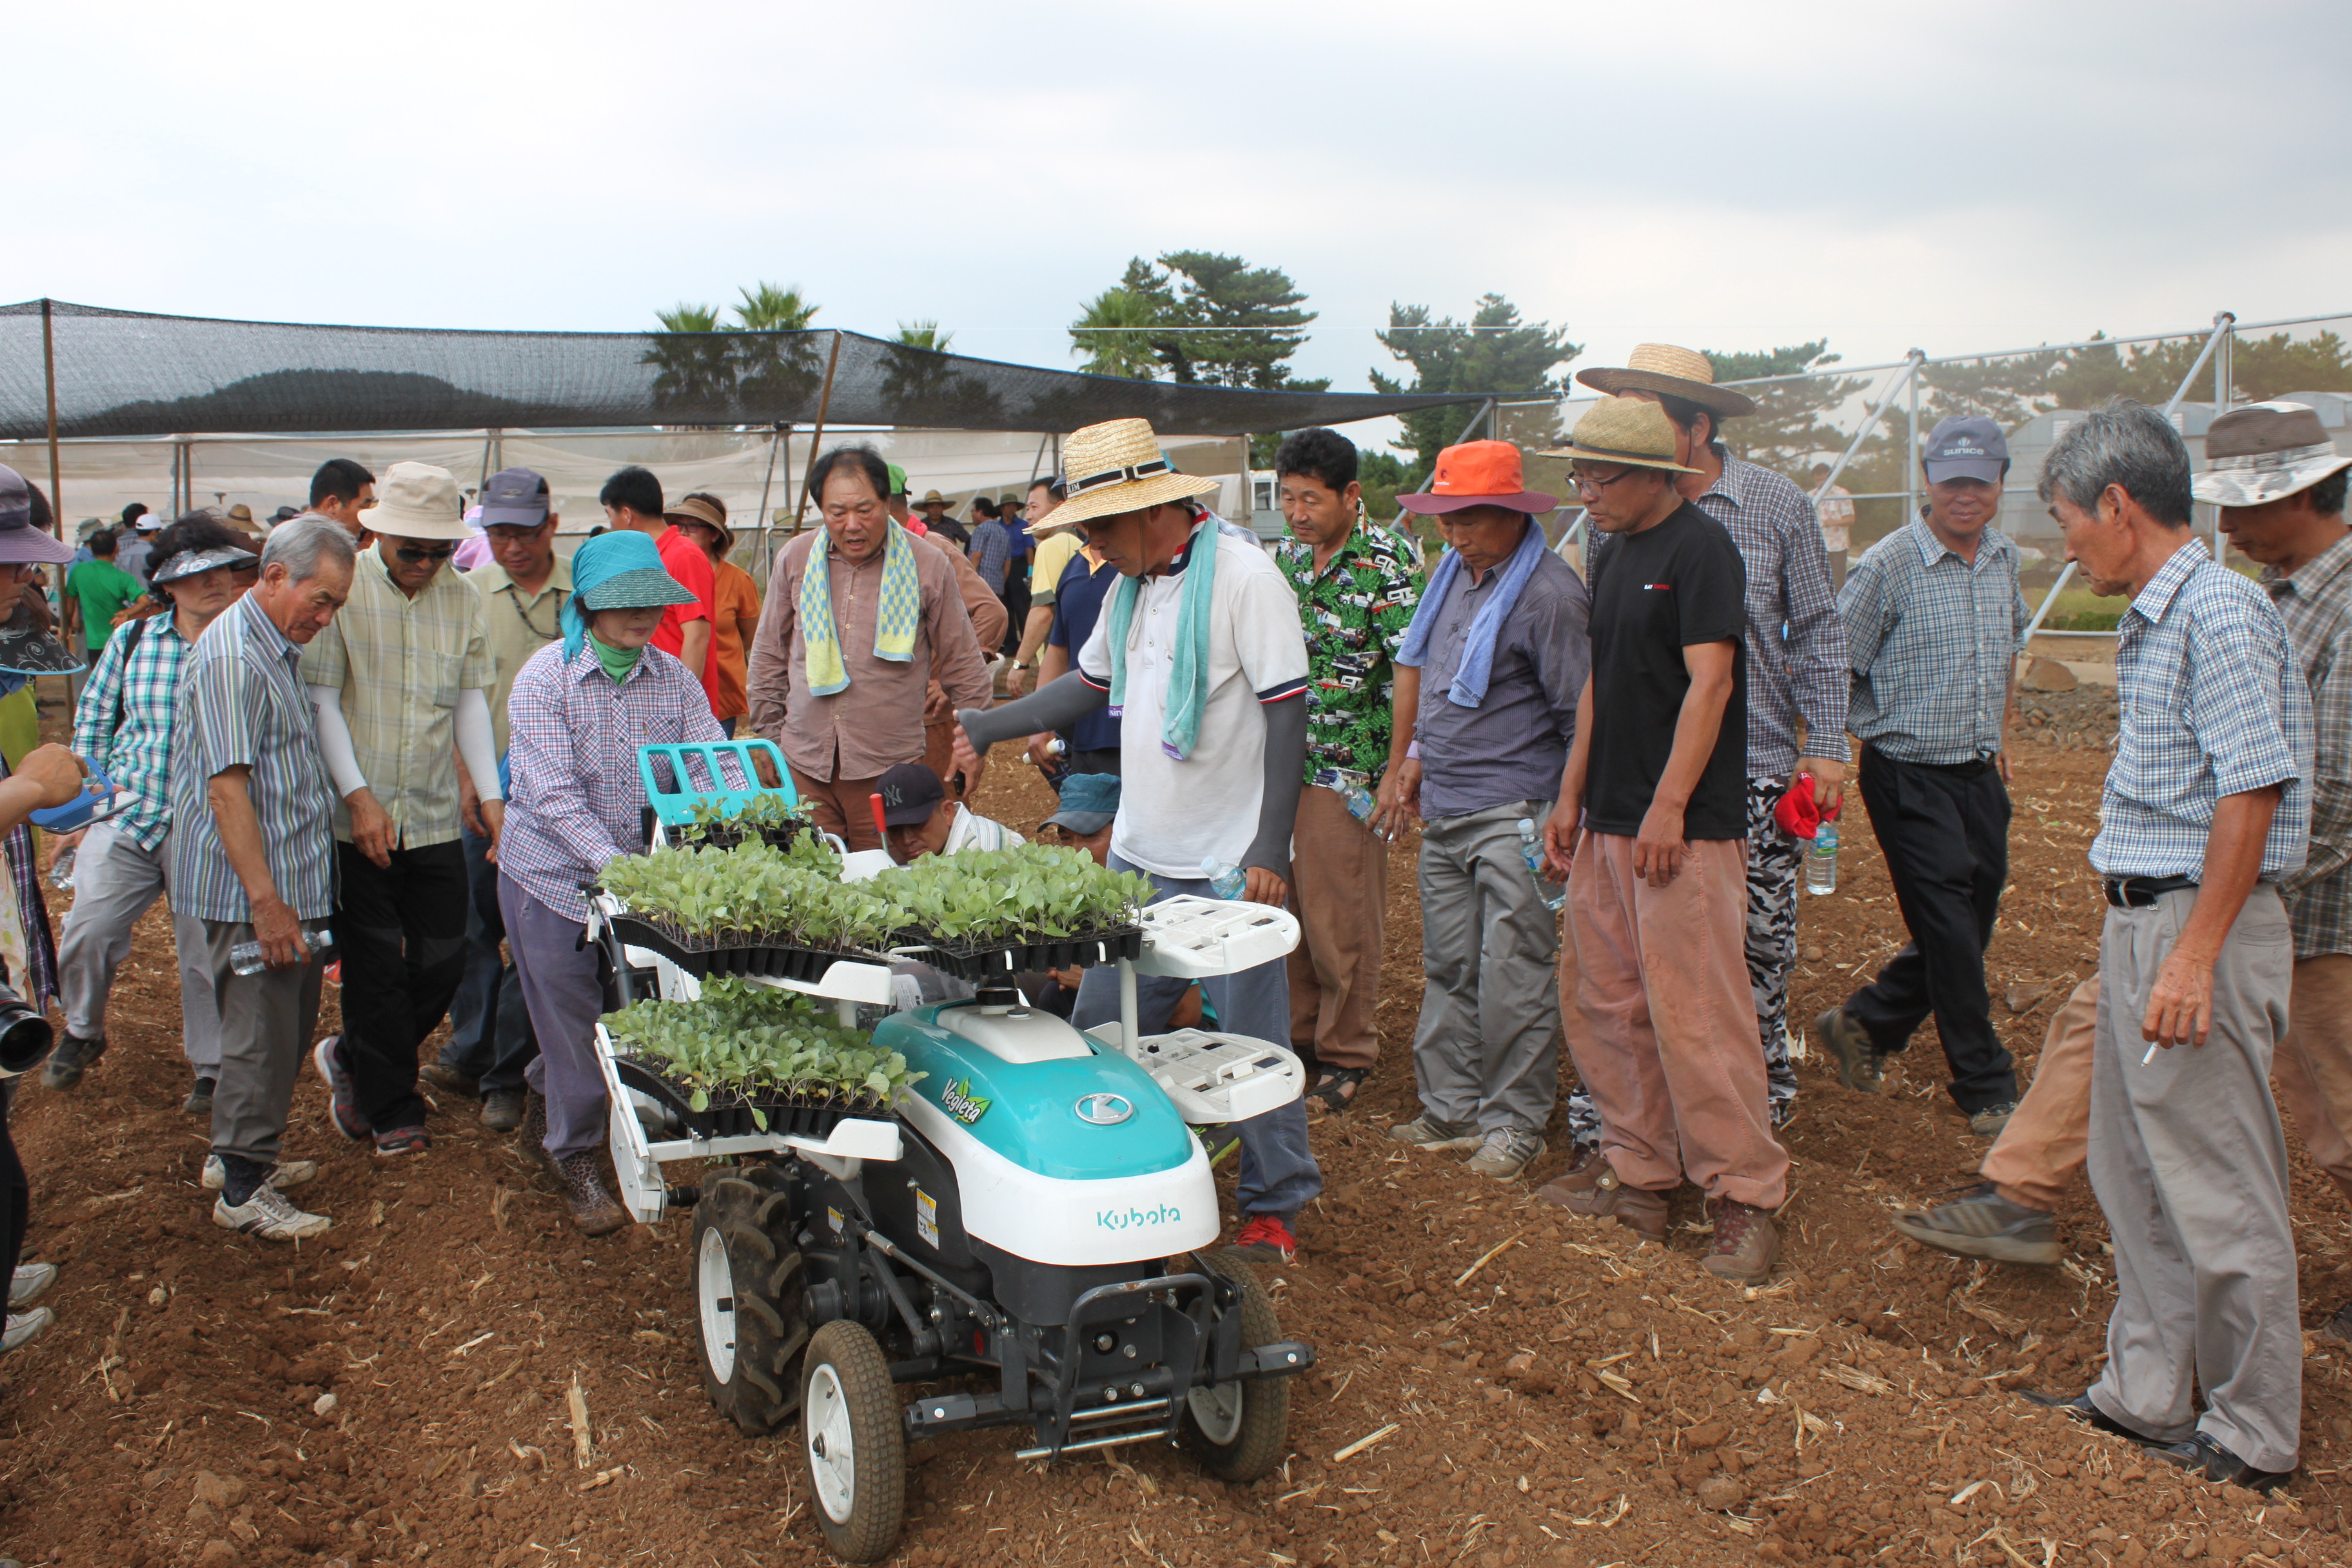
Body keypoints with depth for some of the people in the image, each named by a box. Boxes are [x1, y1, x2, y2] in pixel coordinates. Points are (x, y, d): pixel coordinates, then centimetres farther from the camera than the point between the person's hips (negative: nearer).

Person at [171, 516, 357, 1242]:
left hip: (291, 882, 10)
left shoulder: (282, 650, 14)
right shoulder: (231, 657, -17)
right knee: (261, 1034, -3)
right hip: (251, 891, -10)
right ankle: (243, 1190, 8)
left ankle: (245, 1152, 30)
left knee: (288, 1025, 16)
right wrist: (266, 900, -23)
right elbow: (226, 787, -22)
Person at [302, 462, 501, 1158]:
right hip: (357, 817, -4)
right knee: (376, 970, 2)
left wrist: (491, 794, 2)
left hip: (436, 815, 4)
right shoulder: (343, 587, -7)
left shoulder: (462, 598, 5)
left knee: (444, 962, 6)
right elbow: (320, 698, -8)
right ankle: (391, 1112, 18)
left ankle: (351, 1058, 31)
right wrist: (358, 796, -15)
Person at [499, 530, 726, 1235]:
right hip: (554, 876, -4)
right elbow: (553, 792, -21)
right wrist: (614, 864, -32)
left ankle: (545, 1116, 42)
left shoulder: (674, 677, 0)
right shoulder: (546, 677, -14)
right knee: (572, 1023, 3)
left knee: (624, 1009, 14)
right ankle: (574, 1160, 22)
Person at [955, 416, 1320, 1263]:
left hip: (1229, 866, -7)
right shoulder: (1130, 585, 10)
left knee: (1250, 1037, 2)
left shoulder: (1243, 576, -14)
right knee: (1101, 1024, 11)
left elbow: (1288, 714, -15)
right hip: (1138, 854, 7)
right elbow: (1089, 685, 23)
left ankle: (1275, 1204, 17)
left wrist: (1269, 850, -18)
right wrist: (986, 726, 17)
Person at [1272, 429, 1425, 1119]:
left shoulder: (1384, 564, -11)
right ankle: (1298, 1035, 29)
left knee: (1340, 921, 2)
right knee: (1286, 907, 13)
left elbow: (1409, 671, -13)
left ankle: (1347, 1054, 17)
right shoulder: (1284, 558, 9)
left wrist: (1397, 772, -16)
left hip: (1346, 771, -6)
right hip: (1278, 763, 6)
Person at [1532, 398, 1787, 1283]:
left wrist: (1669, 807, -21)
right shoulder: (1614, 555, 16)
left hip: (1685, 828, -9)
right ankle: (1638, 1174, 23)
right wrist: (1571, 798, 17)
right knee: (1610, 1006, 12)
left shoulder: (1700, 549, -9)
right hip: (1607, 822, 9)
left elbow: (1709, 683, -16)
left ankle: (1745, 1197, 4)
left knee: (1695, 1011, -7)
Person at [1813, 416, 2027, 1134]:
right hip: (1909, 773, -7)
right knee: (1948, 930, -3)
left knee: (1972, 921, 11)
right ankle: (1987, 1088, 9)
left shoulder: (2005, 558, 8)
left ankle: (1863, 1024, 30)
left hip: (1980, 774, 7)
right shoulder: (1888, 565, -13)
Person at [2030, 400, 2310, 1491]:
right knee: (2135, 1177, 16)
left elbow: (2252, 793, -21)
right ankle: (2146, 1397, 29)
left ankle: (2254, 1439, 16)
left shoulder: (2219, 614, -16)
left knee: (2220, 1195, 1)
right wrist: (2141, 941, 15)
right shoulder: (2153, 621, 14)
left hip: (2200, 927, -10)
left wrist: (2194, 956, -23)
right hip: (2139, 917, 10)